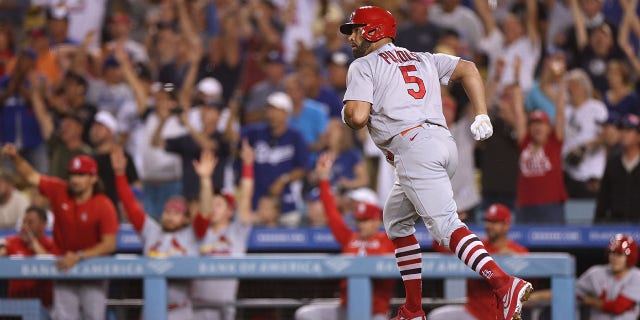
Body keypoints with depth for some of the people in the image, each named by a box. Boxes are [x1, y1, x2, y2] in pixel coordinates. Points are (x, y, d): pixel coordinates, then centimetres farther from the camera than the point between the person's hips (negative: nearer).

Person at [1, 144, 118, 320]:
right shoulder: (59, 191, -6)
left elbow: (109, 244, -18)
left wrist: (79, 256, -24)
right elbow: (31, 176, -2)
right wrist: (15, 157, -21)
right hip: (65, 264, 3)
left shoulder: (104, 206, -17)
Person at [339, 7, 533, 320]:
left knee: (445, 225, -18)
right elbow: (468, 69, 17)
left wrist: (346, 113, 17)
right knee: (396, 220, 25)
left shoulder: (364, 66, 6)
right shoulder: (422, 59, 28)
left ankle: (505, 283, -39)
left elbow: (358, 116, -7)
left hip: (413, 148, -8)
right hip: (444, 142, 8)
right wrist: (482, 117, 11)